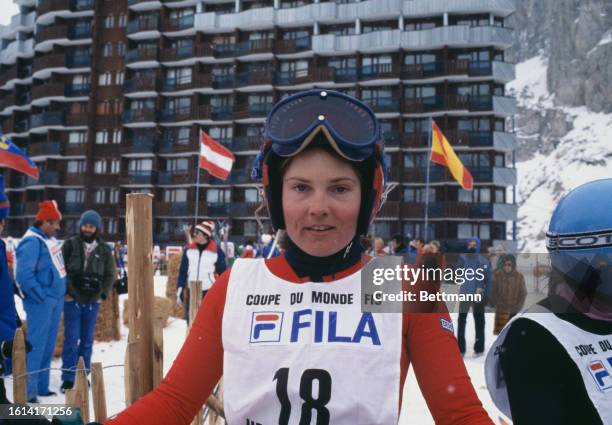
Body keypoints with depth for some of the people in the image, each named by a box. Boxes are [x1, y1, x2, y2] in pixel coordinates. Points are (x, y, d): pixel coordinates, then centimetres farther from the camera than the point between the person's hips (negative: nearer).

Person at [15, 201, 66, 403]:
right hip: (41, 302, -9)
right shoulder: (32, 242, -17)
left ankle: (41, 386, 23)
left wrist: (59, 294, 14)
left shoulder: (50, 239, 11)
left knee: (48, 346, 14)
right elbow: (23, 275, -24)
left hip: (54, 300, 9)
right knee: (36, 345, -5)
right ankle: (28, 390, 3)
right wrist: (40, 296, -17)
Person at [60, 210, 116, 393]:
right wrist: (65, 291, -10)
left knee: (87, 339, 10)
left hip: (93, 301, 3)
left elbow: (110, 274, 10)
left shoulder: (104, 249, 5)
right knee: (71, 339, -4)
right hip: (72, 299, -3)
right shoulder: (70, 244, -3)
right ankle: (68, 378, 4)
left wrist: (103, 294, 0)